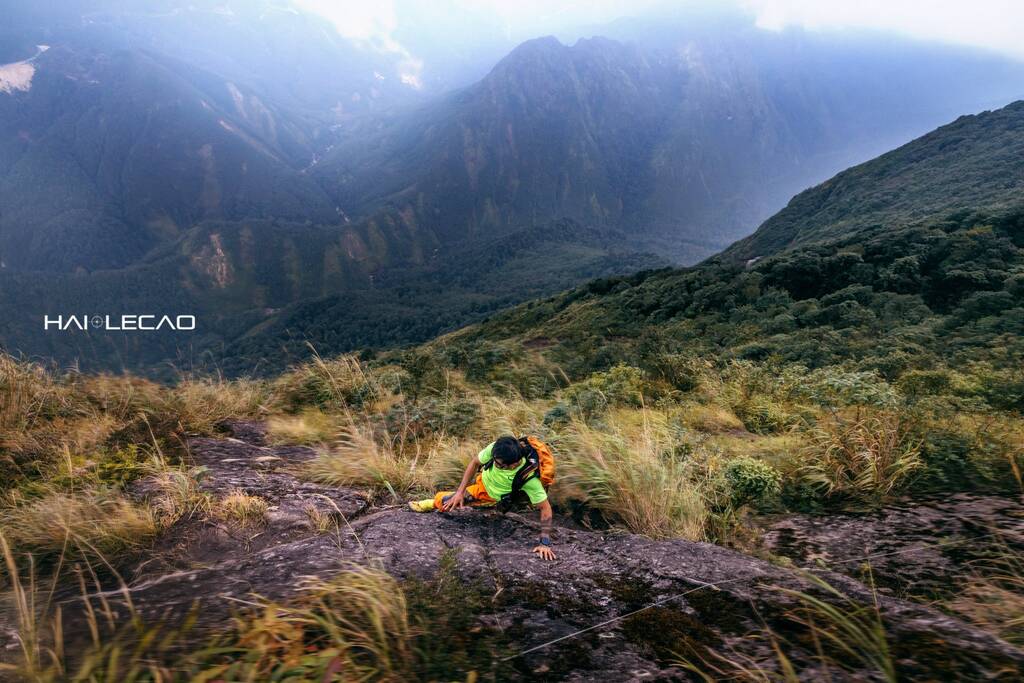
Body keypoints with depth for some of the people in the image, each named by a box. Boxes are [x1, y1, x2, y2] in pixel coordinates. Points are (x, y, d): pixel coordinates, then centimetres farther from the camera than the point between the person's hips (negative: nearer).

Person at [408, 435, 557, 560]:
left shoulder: (529, 478, -45)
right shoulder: (496, 449, -37)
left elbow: (545, 508, -32)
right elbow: (475, 463, -16)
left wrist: (545, 542, -34)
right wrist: (460, 491, -19)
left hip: (492, 495, -2)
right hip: (483, 477, 3)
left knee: (444, 501, 1)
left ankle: (431, 504, 31)